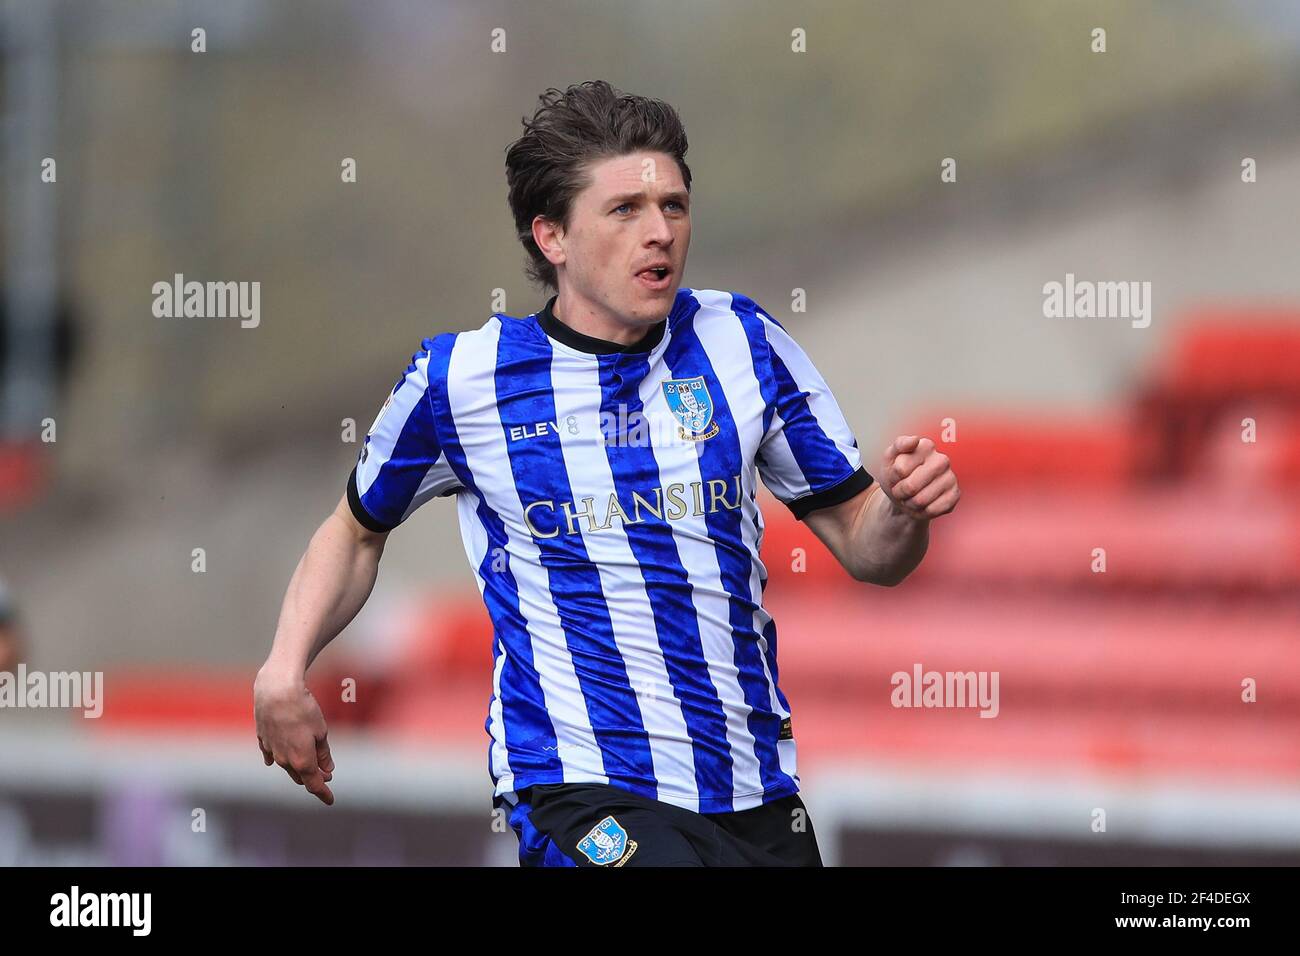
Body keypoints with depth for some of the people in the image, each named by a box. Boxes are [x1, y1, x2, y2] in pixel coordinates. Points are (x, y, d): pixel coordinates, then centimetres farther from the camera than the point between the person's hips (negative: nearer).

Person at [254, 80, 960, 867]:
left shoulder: (741, 343, 5)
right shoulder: (460, 378, 0)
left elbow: (864, 548, 11)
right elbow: (359, 531, 18)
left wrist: (904, 510, -12)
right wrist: (284, 675, 4)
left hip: (761, 801, 4)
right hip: (583, 795, -4)